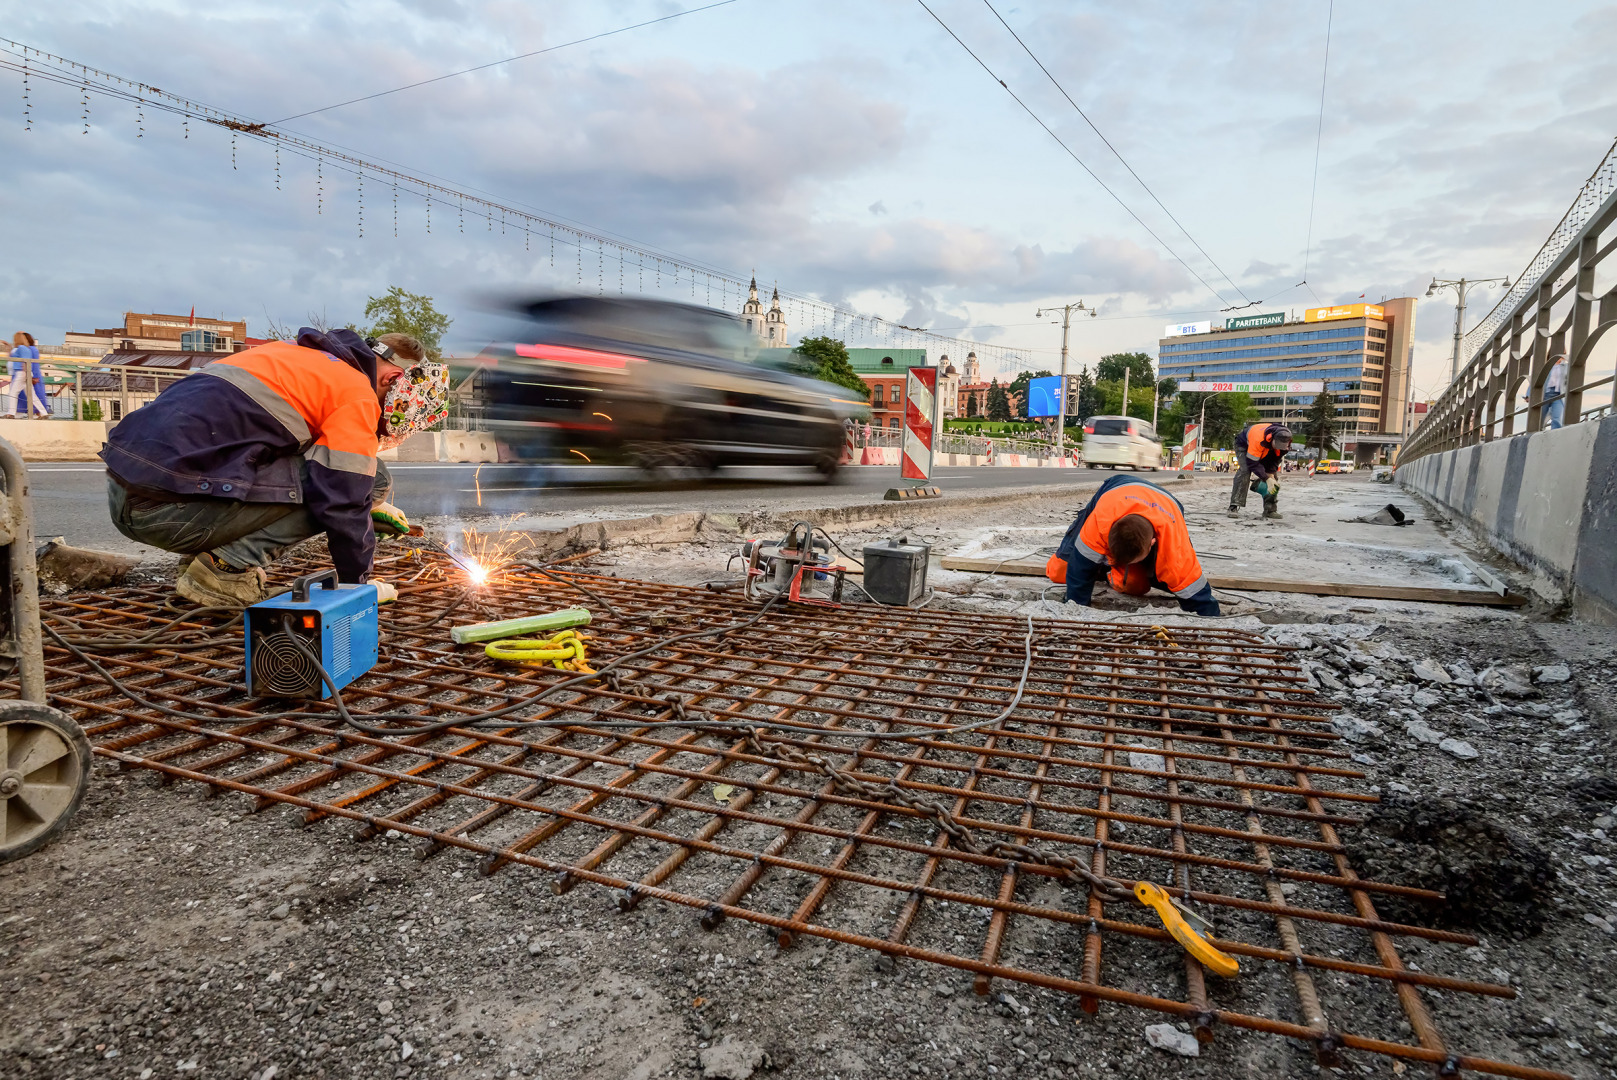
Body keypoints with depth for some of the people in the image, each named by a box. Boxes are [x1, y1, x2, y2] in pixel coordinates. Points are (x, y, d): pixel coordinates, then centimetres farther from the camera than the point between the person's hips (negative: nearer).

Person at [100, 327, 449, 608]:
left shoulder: (296, 354, 23)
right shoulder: (358, 393, -6)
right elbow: (343, 501, -8)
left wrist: (370, 505, 31)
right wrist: (358, 582, 6)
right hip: (169, 507, -10)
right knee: (373, 480, -6)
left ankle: (213, 551, 11)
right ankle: (228, 564, -9)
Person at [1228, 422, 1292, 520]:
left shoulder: (1285, 441, -25)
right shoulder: (1259, 439, -45)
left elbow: (1276, 460, -9)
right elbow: (1252, 463, -37)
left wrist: (1270, 473, -20)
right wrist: (1267, 479, -37)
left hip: (1264, 453, 6)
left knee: (1275, 477, -5)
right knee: (1244, 471, -28)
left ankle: (1270, 509, 3)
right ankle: (1234, 507, -30)